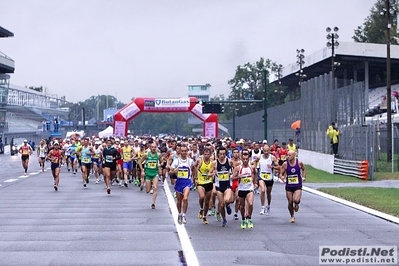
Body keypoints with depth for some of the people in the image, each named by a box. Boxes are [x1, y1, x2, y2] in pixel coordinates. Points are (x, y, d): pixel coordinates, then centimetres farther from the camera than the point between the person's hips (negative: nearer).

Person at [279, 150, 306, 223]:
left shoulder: (299, 163, -7)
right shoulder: (285, 164, -8)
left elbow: (303, 169, 14)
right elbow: (281, 174, -1)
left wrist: (304, 177, 1)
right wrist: (282, 177, -23)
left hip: (298, 186, -1)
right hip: (288, 186, 1)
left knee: (296, 200, -21)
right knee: (290, 203, 6)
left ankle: (296, 204, 17)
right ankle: (292, 216, 29)